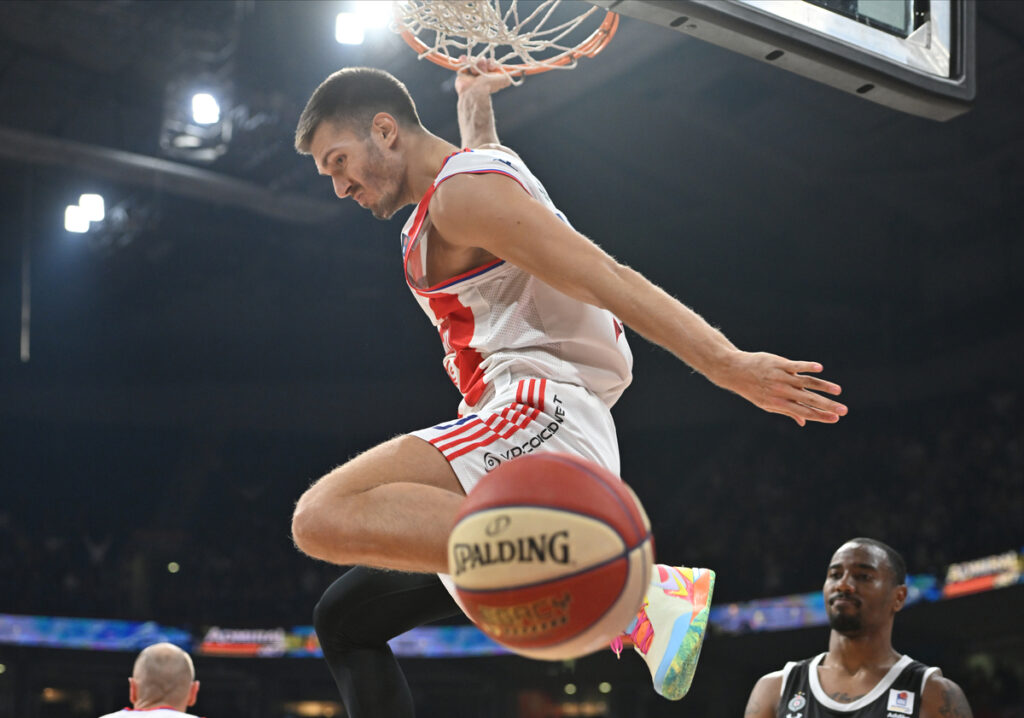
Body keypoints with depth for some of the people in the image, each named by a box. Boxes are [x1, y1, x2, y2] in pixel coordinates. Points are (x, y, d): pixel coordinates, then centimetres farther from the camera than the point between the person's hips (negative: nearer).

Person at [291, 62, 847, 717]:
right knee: (344, 619, 13)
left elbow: (611, 281, -15)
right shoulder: (476, 165, 25)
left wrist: (730, 367, -22)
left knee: (327, 518, -33)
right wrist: (475, 96, 71)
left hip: (545, 416, -10)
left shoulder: (462, 191, -5)